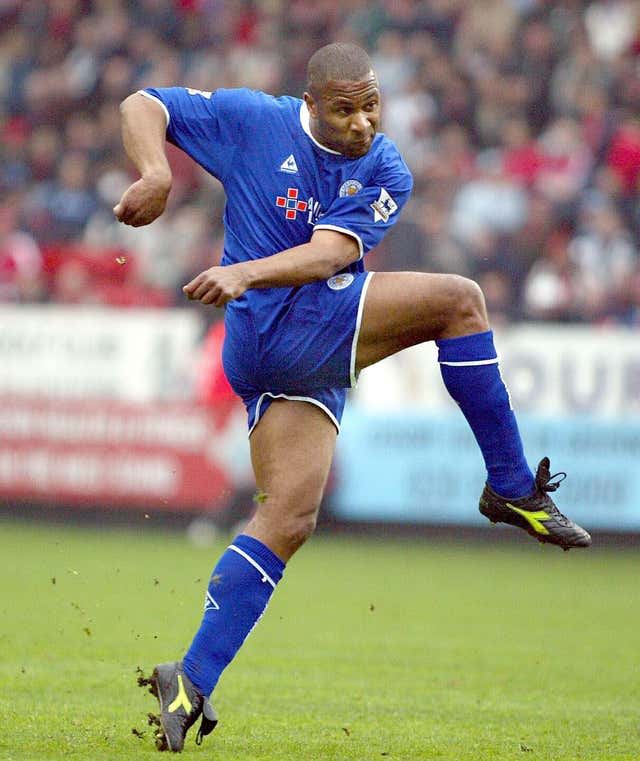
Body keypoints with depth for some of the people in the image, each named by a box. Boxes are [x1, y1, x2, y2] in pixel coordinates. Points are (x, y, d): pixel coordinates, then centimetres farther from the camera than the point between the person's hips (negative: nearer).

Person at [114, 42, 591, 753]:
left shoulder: (385, 174, 7)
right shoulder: (255, 121, 0)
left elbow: (331, 254, -9)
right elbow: (142, 106, 3)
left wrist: (247, 272, -28)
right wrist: (156, 174, -18)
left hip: (313, 359, 5)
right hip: (268, 329, -5)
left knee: (289, 516, -4)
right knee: (457, 298, -15)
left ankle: (192, 682, -1)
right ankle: (512, 488, -7)